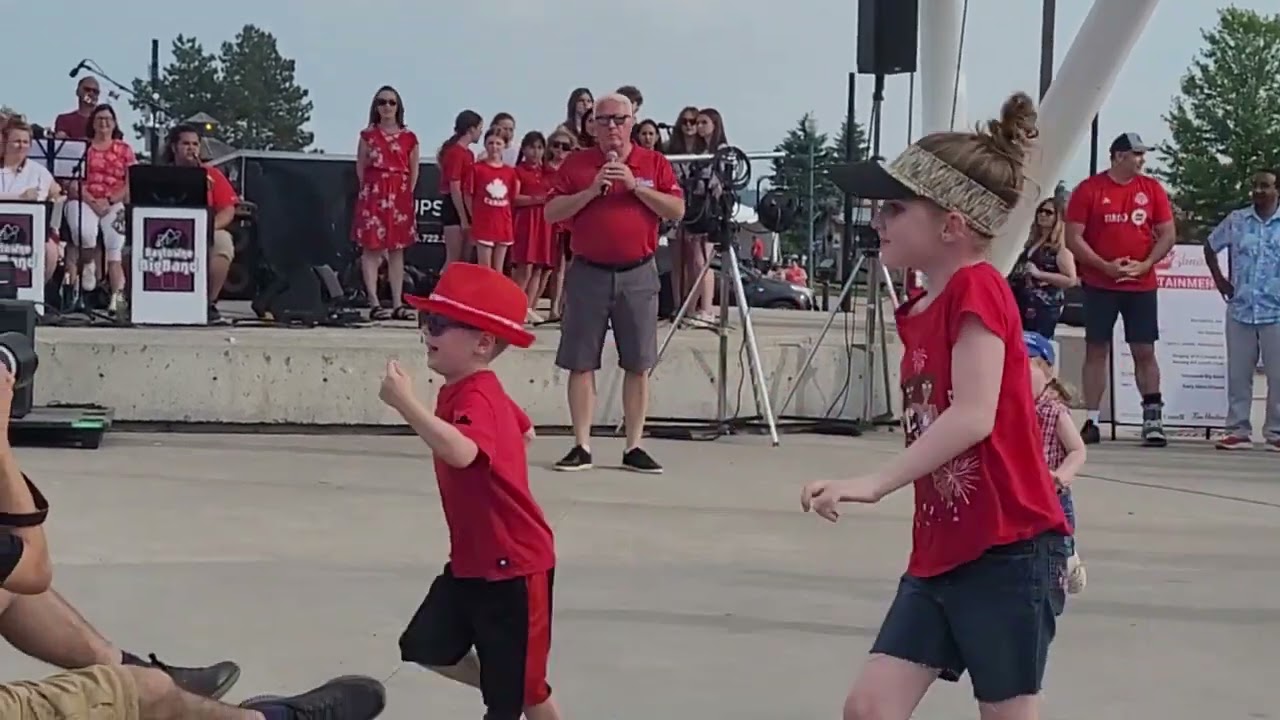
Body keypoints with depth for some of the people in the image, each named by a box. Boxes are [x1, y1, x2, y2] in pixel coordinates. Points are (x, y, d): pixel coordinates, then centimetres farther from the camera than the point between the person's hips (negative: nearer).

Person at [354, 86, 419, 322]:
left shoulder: (409, 137, 7)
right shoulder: (368, 134, 4)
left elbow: (414, 169, 9)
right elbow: (360, 167, 6)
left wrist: (408, 192, 2)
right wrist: (370, 188, -3)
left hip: (400, 195, 2)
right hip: (373, 194, -2)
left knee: (397, 249, 4)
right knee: (371, 247, -6)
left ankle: (398, 304, 6)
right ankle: (374, 304, -5)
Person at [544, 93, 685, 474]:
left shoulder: (654, 163, 6)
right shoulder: (576, 164, 5)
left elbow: (677, 210, -4)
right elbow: (552, 213, -2)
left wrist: (636, 186, -13)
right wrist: (592, 191, -13)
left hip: (638, 274, 0)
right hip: (588, 272, 0)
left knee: (638, 365, 2)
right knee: (581, 364, 0)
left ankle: (634, 447, 10)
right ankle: (581, 446, 7)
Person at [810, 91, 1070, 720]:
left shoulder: (978, 289, -13)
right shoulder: (918, 313, 13)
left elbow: (973, 417, -25)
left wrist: (875, 483, -31)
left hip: (1006, 553, -8)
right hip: (939, 555, 8)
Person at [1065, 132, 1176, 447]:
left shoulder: (1152, 189, 5)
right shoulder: (1089, 189, -3)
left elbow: (1167, 235, 6)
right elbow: (1073, 238, -6)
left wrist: (1145, 264, -9)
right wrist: (1105, 266, -15)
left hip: (1141, 285, 2)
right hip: (1099, 285, -2)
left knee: (1144, 351, 0)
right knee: (1096, 350, 1)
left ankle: (1153, 420, 2)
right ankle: (1092, 422, 5)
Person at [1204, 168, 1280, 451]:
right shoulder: (1236, 220, 5)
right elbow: (1210, 246, 19)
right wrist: (1219, 279, 10)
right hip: (1240, 310, 3)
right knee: (1238, 374, 6)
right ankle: (1238, 430, 12)